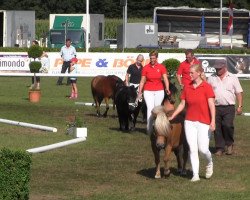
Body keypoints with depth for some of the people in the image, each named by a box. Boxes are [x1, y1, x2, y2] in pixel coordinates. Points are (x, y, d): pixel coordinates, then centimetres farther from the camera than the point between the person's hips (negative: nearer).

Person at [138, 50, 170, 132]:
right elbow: (142, 81, 4)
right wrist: (140, 92, 2)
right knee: (150, 108, -12)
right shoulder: (146, 68, 1)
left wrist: (167, 88, -22)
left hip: (159, 91, 1)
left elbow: (165, 79, -6)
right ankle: (149, 128, -15)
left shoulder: (161, 67, 1)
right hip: (148, 91, -1)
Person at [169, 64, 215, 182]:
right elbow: (182, 104, 12)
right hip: (189, 122, 4)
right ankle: (195, 175, 4)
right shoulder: (187, 88, 6)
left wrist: (213, 121, -19)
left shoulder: (206, 87, -7)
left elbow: (211, 105, -11)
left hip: (203, 122, -4)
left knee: (203, 149, -6)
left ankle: (210, 163, 27)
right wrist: (172, 117, 6)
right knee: (192, 149, 0)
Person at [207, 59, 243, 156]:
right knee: (217, 128, 0)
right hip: (215, 107, 2)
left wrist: (239, 106, -2)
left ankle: (229, 144, 7)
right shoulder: (211, 78, 10)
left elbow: (239, 92, 5)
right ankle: (220, 148, 10)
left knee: (228, 125, -16)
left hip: (229, 107, -2)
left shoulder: (233, 78, 6)